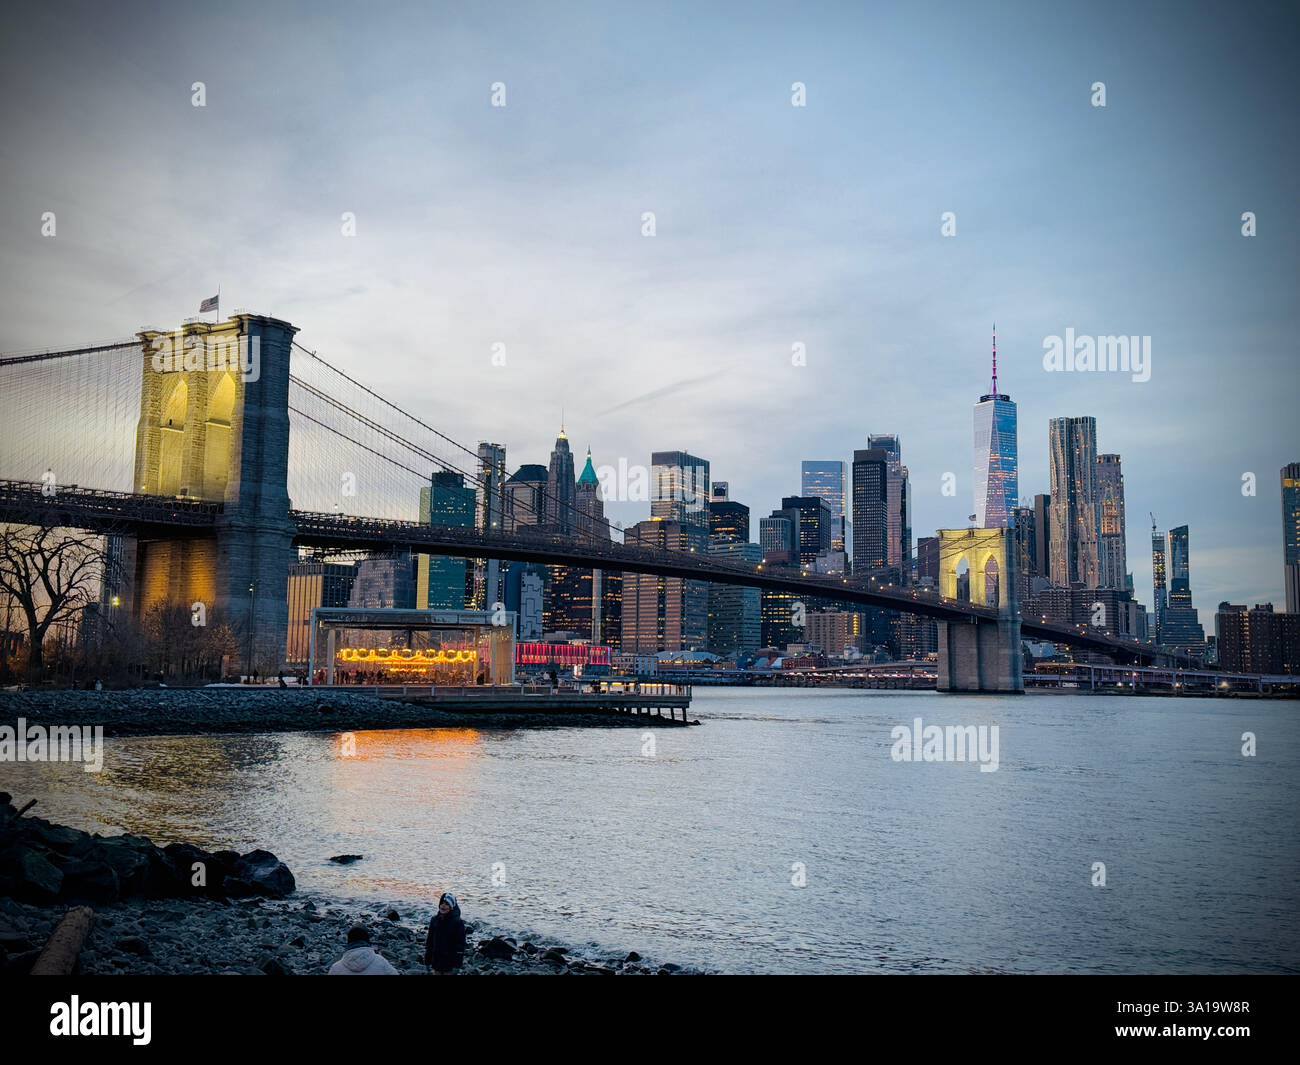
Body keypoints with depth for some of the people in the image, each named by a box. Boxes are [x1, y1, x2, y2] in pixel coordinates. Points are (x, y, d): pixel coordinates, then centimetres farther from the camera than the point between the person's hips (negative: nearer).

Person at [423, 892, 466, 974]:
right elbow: (429, 940, 8)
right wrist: (427, 958, 8)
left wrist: (458, 962, -14)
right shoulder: (435, 920, 1)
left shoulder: (457, 922, -12)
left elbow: (460, 943, -12)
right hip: (436, 958, 4)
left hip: (449, 959, -4)